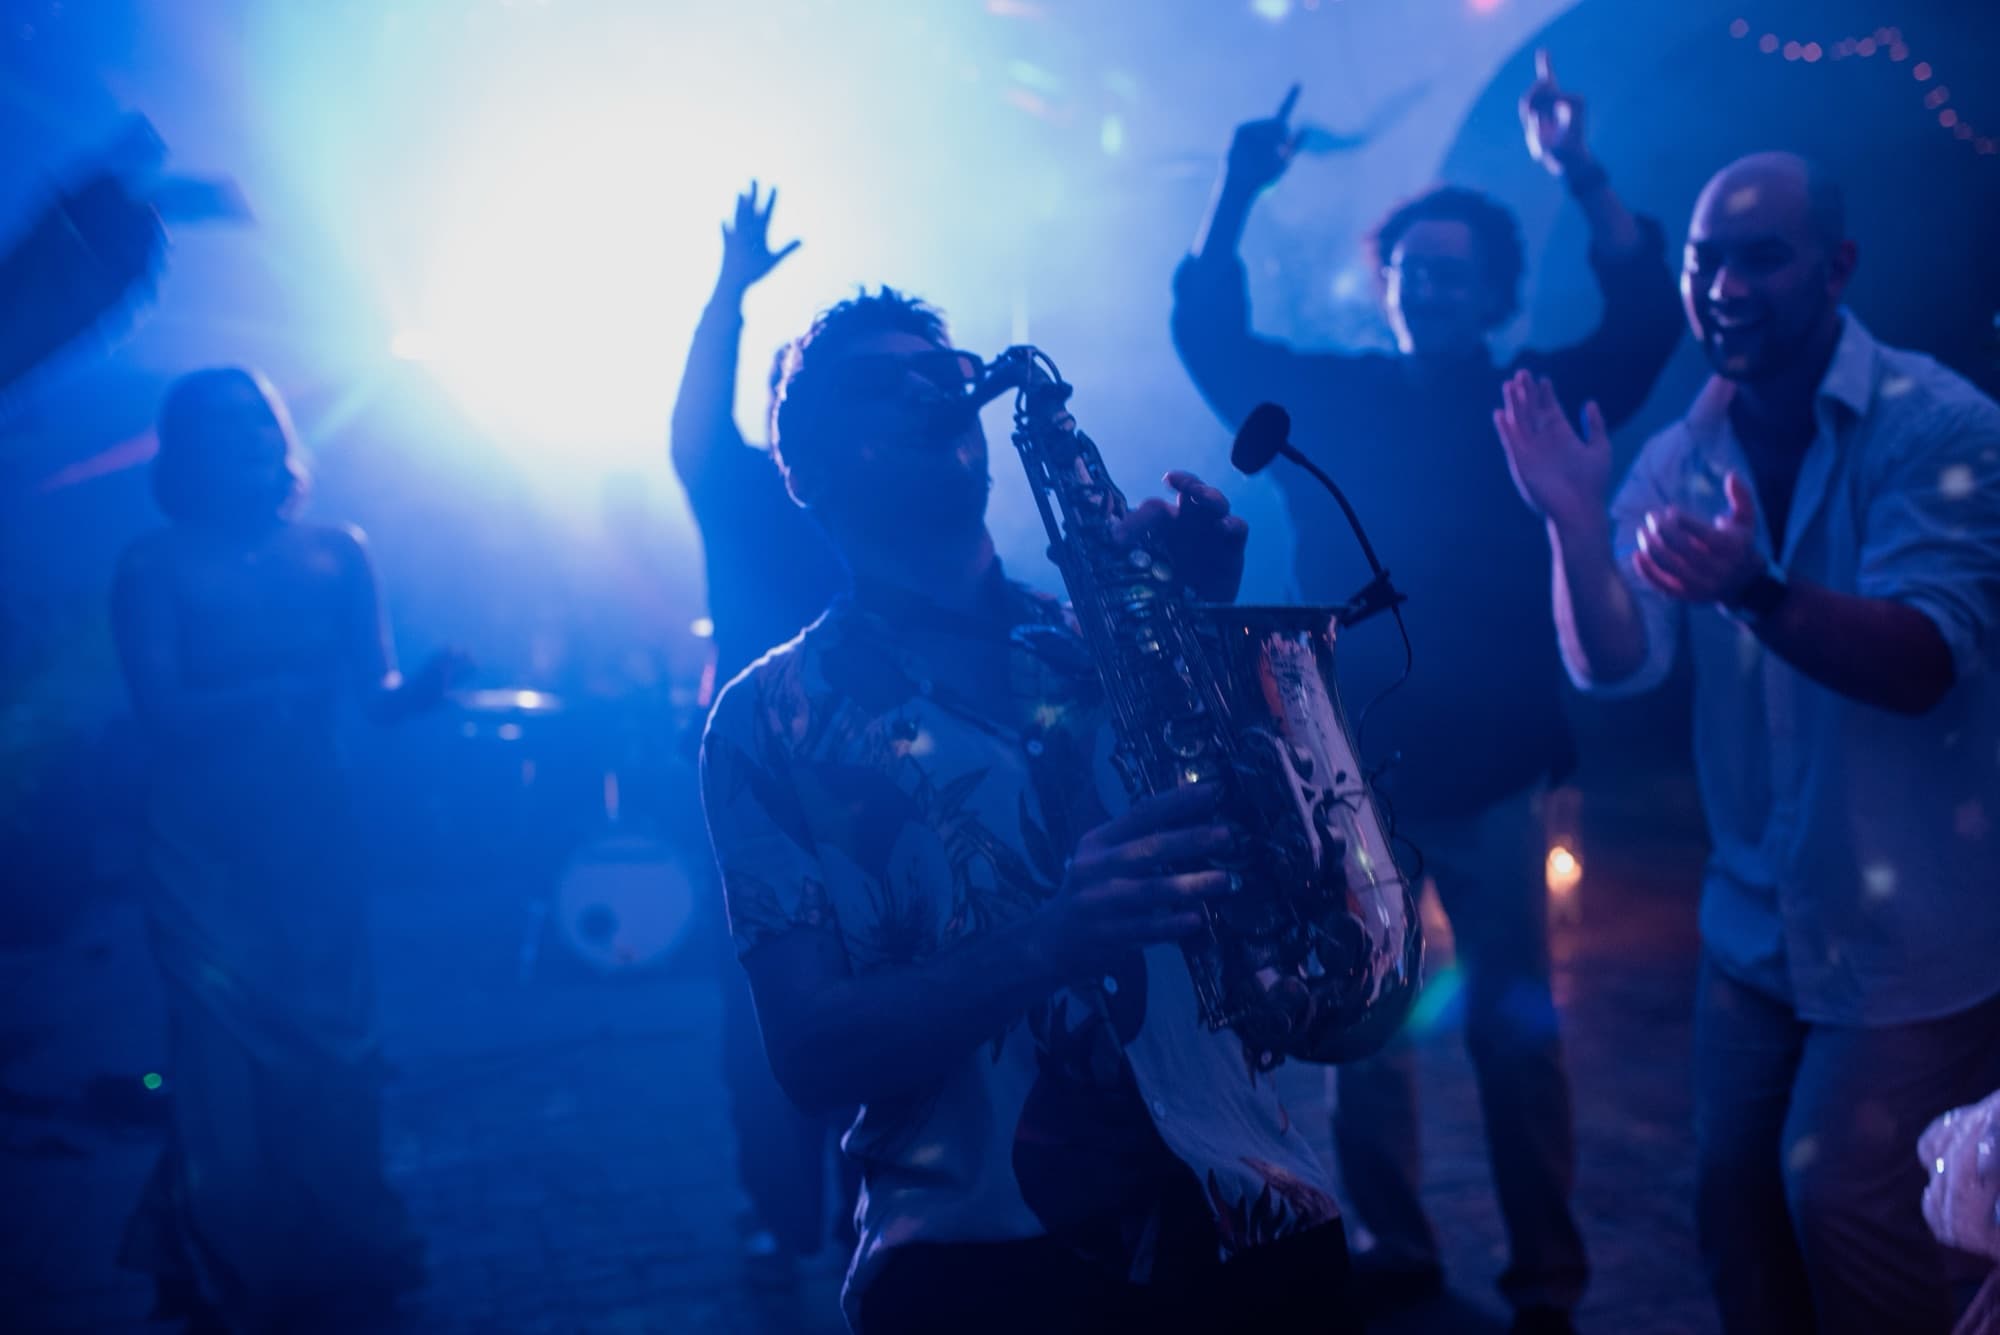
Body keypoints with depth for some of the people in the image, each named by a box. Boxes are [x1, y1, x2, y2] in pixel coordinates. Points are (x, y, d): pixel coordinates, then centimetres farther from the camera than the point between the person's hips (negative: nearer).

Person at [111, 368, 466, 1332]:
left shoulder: (336, 551, 5)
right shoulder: (155, 566, -4)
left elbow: (377, 696, 1)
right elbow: (165, 713, -13)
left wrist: (429, 683, -22)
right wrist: (288, 685, -26)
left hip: (316, 839, 3)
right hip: (204, 853, -2)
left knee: (330, 1053, 6)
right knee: (229, 1063, 2)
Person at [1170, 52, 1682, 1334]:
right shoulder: (1328, 396, 8)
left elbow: (1647, 325, -5)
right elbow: (1209, 333, 7)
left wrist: (1583, 176, -15)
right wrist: (1236, 197, -5)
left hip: (1483, 775, -1)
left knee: (1515, 1030, 2)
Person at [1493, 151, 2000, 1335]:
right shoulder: (1681, 458, 1)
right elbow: (1616, 665, -8)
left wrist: (1753, 587, -41)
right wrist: (1575, 523, -25)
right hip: (1756, 918, 5)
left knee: (1836, 1195, -4)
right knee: (1735, 1191, 11)